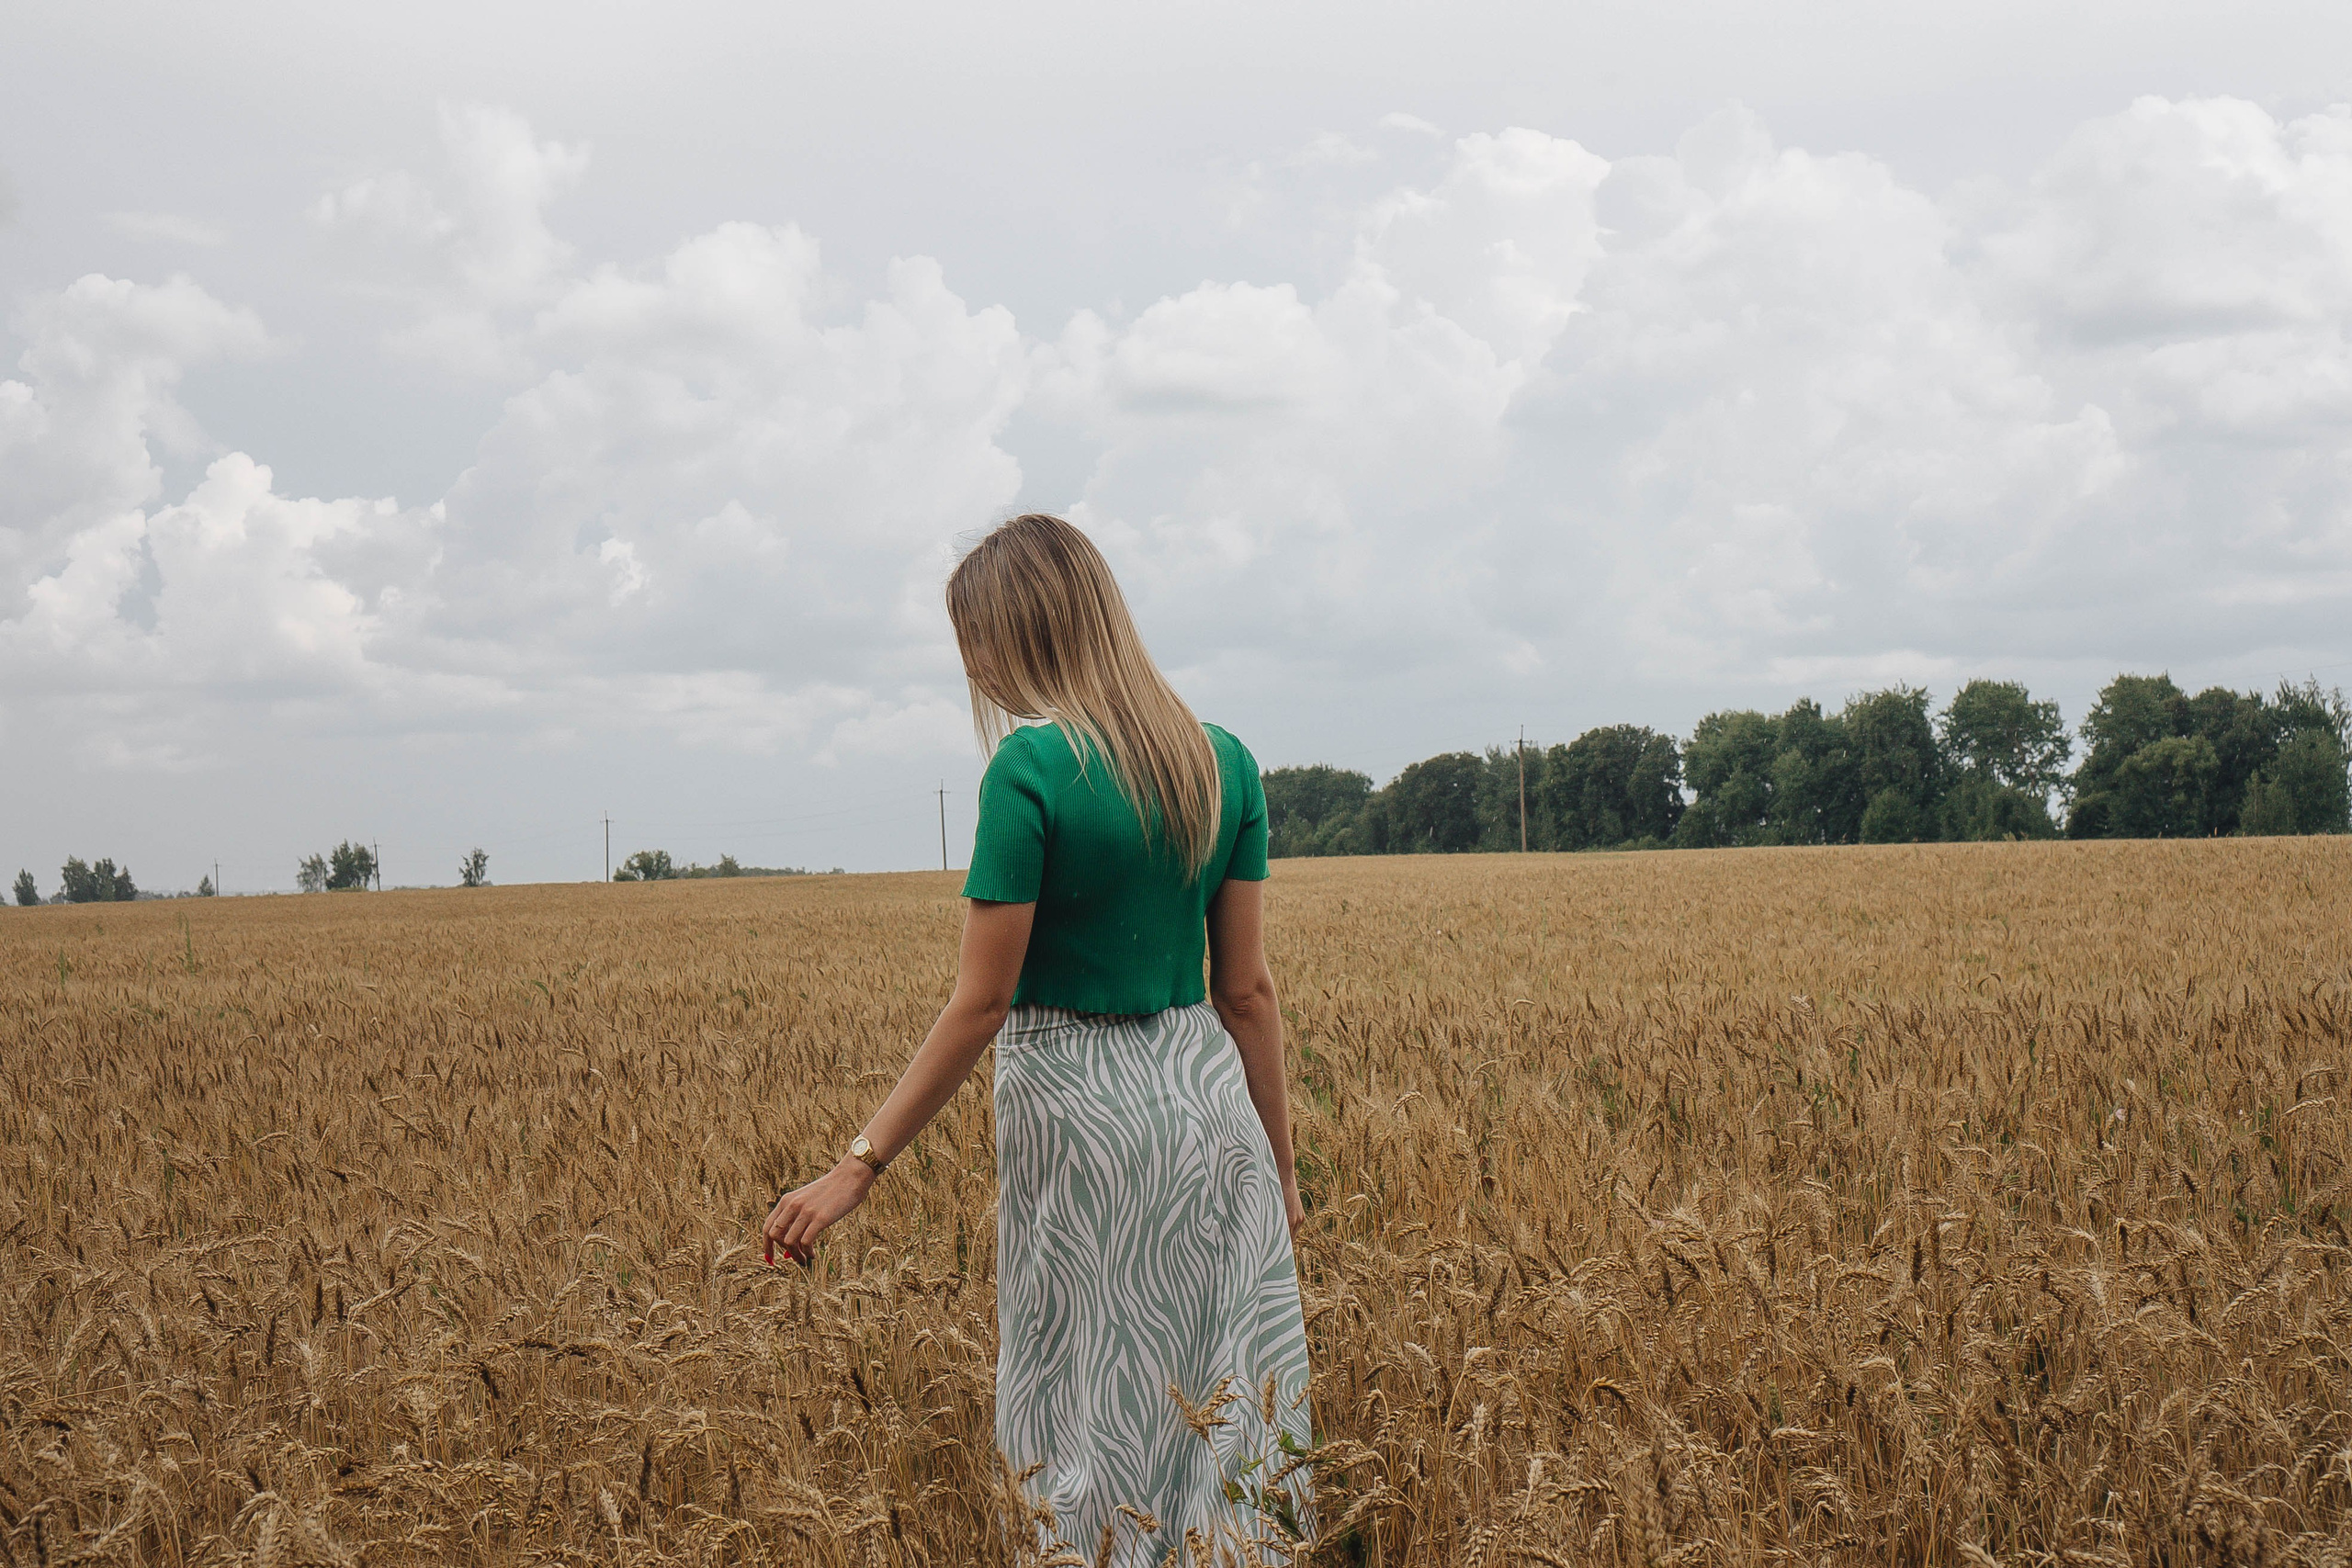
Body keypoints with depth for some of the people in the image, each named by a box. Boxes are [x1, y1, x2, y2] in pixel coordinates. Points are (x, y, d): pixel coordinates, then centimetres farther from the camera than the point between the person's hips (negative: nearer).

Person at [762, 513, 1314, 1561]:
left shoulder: (1030, 770, -14)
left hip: (1079, 1118, -5)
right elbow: (1248, 988, 6)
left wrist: (859, 1165, -10)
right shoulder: (1225, 764, 3)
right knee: (1229, 1401, 12)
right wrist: (1278, 1165, 13)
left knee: (1095, 1415, 7)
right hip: (1211, 1104, 6)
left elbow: (981, 1004, -15)